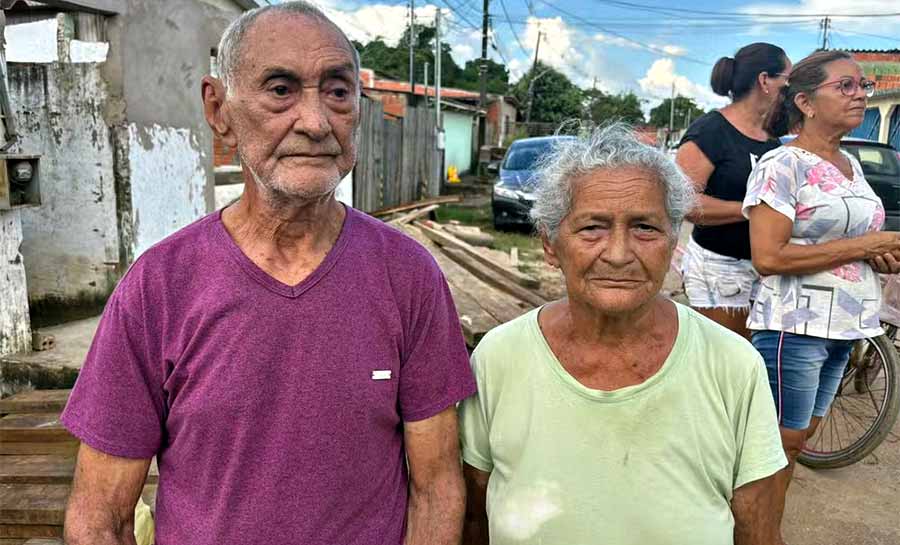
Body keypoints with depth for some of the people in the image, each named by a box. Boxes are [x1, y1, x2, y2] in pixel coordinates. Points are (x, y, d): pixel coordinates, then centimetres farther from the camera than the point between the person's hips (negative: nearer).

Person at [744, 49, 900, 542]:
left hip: (842, 327, 8)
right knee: (782, 441, 1)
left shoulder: (851, 165, 13)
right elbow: (768, 257, -21)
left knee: (799, 436, 16)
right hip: (795, 326, -8)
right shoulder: (782, 165, -13)